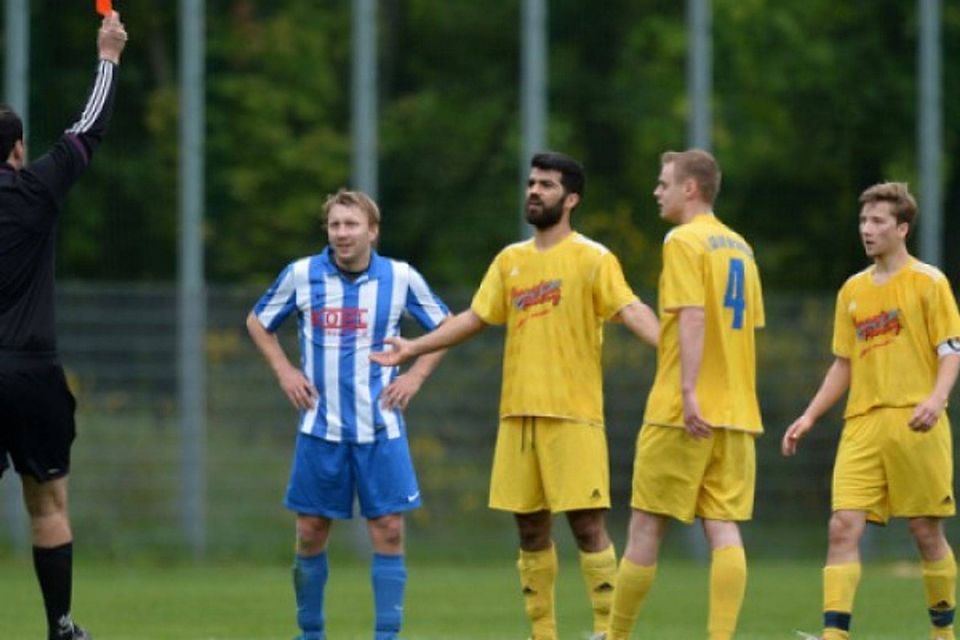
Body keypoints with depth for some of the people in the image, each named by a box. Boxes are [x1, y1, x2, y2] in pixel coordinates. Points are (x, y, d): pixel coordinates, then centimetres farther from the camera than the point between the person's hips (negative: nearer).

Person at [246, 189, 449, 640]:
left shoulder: (401, 278, -1)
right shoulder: (302, 274, -1)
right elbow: (258, 322, 15)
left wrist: (416, 375, 2)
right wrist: (284, 371, 3)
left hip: (380, 428, 0)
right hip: (320, 427, 0)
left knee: (388, 530, -6)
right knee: (311, 531, 3)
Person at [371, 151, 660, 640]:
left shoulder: (591, 258, -3)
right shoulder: (511, 260, 14)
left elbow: (629, 310, -15)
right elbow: (475, 318, 21)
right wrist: (414, 348, 20)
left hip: (573, 414, -6)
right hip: (518, 412, 6)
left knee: (586, 523, -9)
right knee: (530, 528, 6)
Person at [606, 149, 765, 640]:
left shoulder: (683, 242, -8)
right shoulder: (739, 247, 16)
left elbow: (692, 318, -18)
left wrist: (688, 391, -23)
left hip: (684, 413, -7)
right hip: (735, 413, 7)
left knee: (646, 526, 3)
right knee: (724, 529, 0)